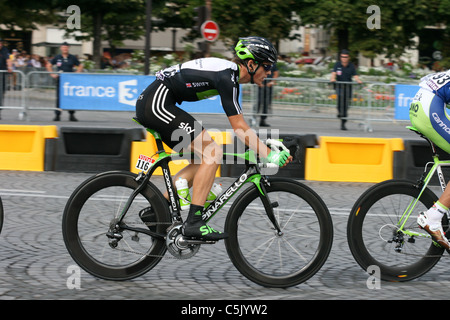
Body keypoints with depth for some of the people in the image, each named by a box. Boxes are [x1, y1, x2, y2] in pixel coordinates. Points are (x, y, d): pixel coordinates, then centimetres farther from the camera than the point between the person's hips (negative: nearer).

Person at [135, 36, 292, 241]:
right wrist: (270, 156, -17)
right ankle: (193, 223, -16)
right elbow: (239, 128, -16)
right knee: (213, 154, -13)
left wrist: (268, 147, 16)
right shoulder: (226, 76, -15)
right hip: (158, 104, -10)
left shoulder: (230, 73, 15)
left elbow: (239, 126, 21)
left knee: (205, 159, 12)